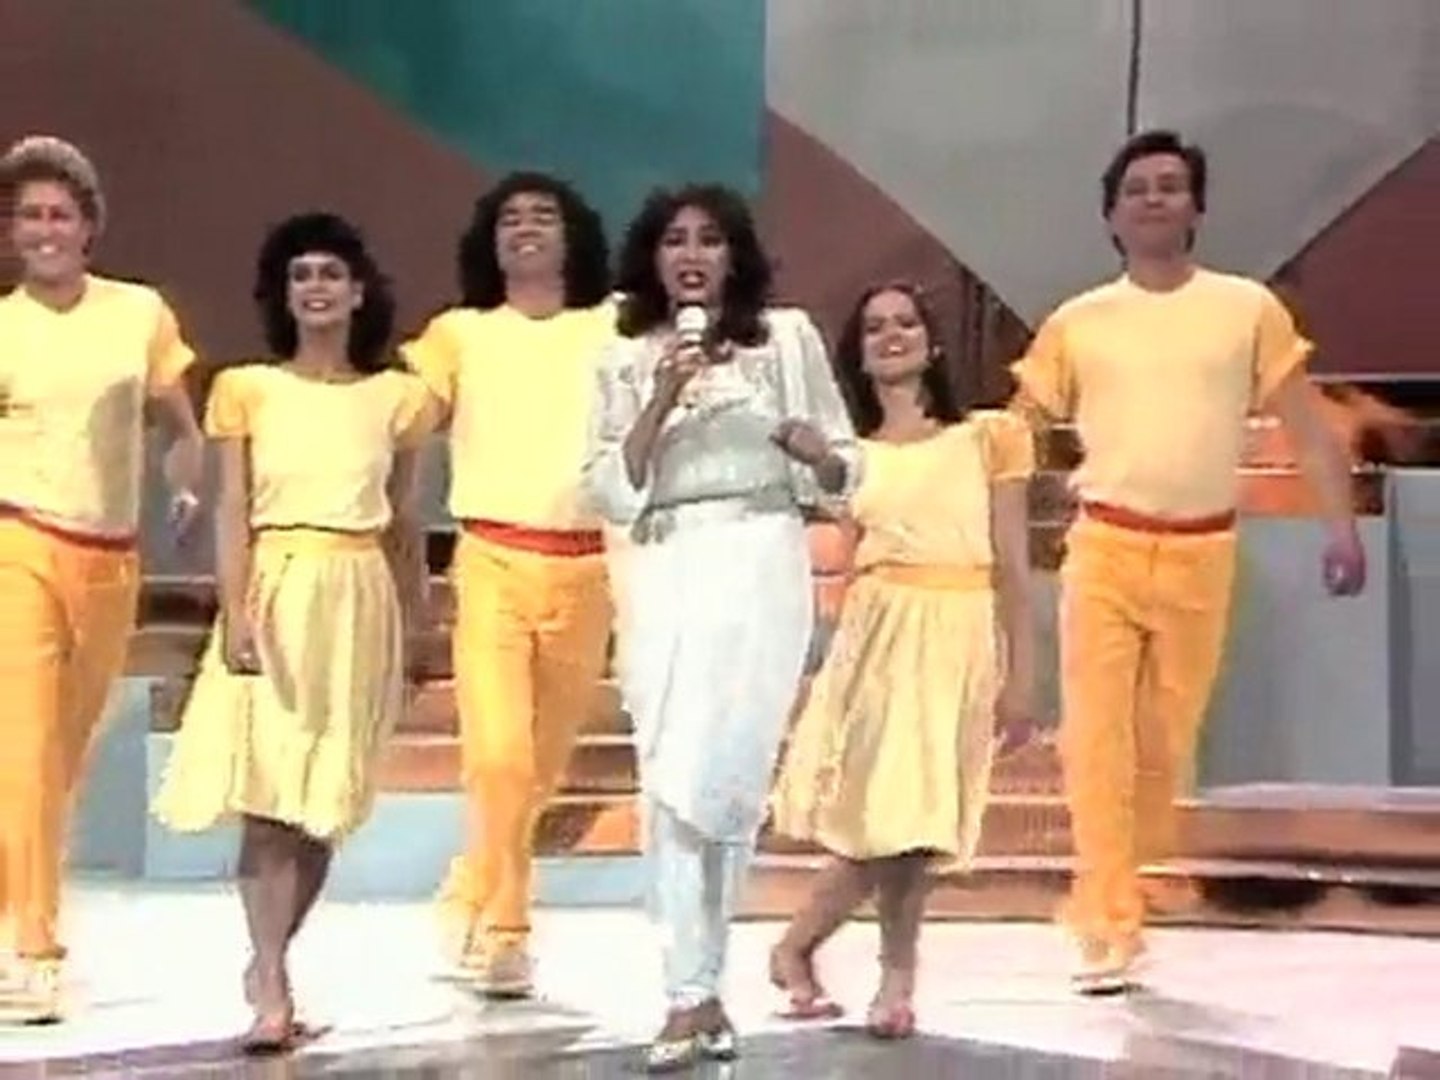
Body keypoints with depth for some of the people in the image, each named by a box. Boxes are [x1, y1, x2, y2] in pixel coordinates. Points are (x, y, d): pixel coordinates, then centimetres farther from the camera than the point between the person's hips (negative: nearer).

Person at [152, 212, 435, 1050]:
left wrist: (415, 633, 14)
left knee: (325, 799, 2)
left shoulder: (396, 397, 9)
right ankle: (273, 988, -12)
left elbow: (404, 523, 14)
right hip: (274, 593, -2)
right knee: (269, 790, -11)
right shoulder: (248, 389, 5)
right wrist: (235, 612, -14)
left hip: (359, 601, 2)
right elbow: (233, 511, -1)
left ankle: (269, 963, 18)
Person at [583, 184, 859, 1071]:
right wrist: (663, 399, -9)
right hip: (665, 577, 2)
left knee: (714, 777, -8)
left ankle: (694, 992, 6)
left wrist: (811, 448, -13)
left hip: (760, 568, -2)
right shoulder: (627, 360, 9)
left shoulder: (788, 336, 5)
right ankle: (699, 993, 2)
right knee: (669, 783, -4)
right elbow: (610, 492, 1)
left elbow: (844, 473, 9)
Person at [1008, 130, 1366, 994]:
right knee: (1097, 736, -9)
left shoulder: (1248, 309, 3)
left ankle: (1115, 897, 23)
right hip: (1105, 547, -1)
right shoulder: (1077, 323, 4)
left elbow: (1307, 426, 2)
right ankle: (1109, 930, -10)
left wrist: (1343, 525, -8)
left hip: (1202, 553, 1)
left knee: (1168, 739, 9)